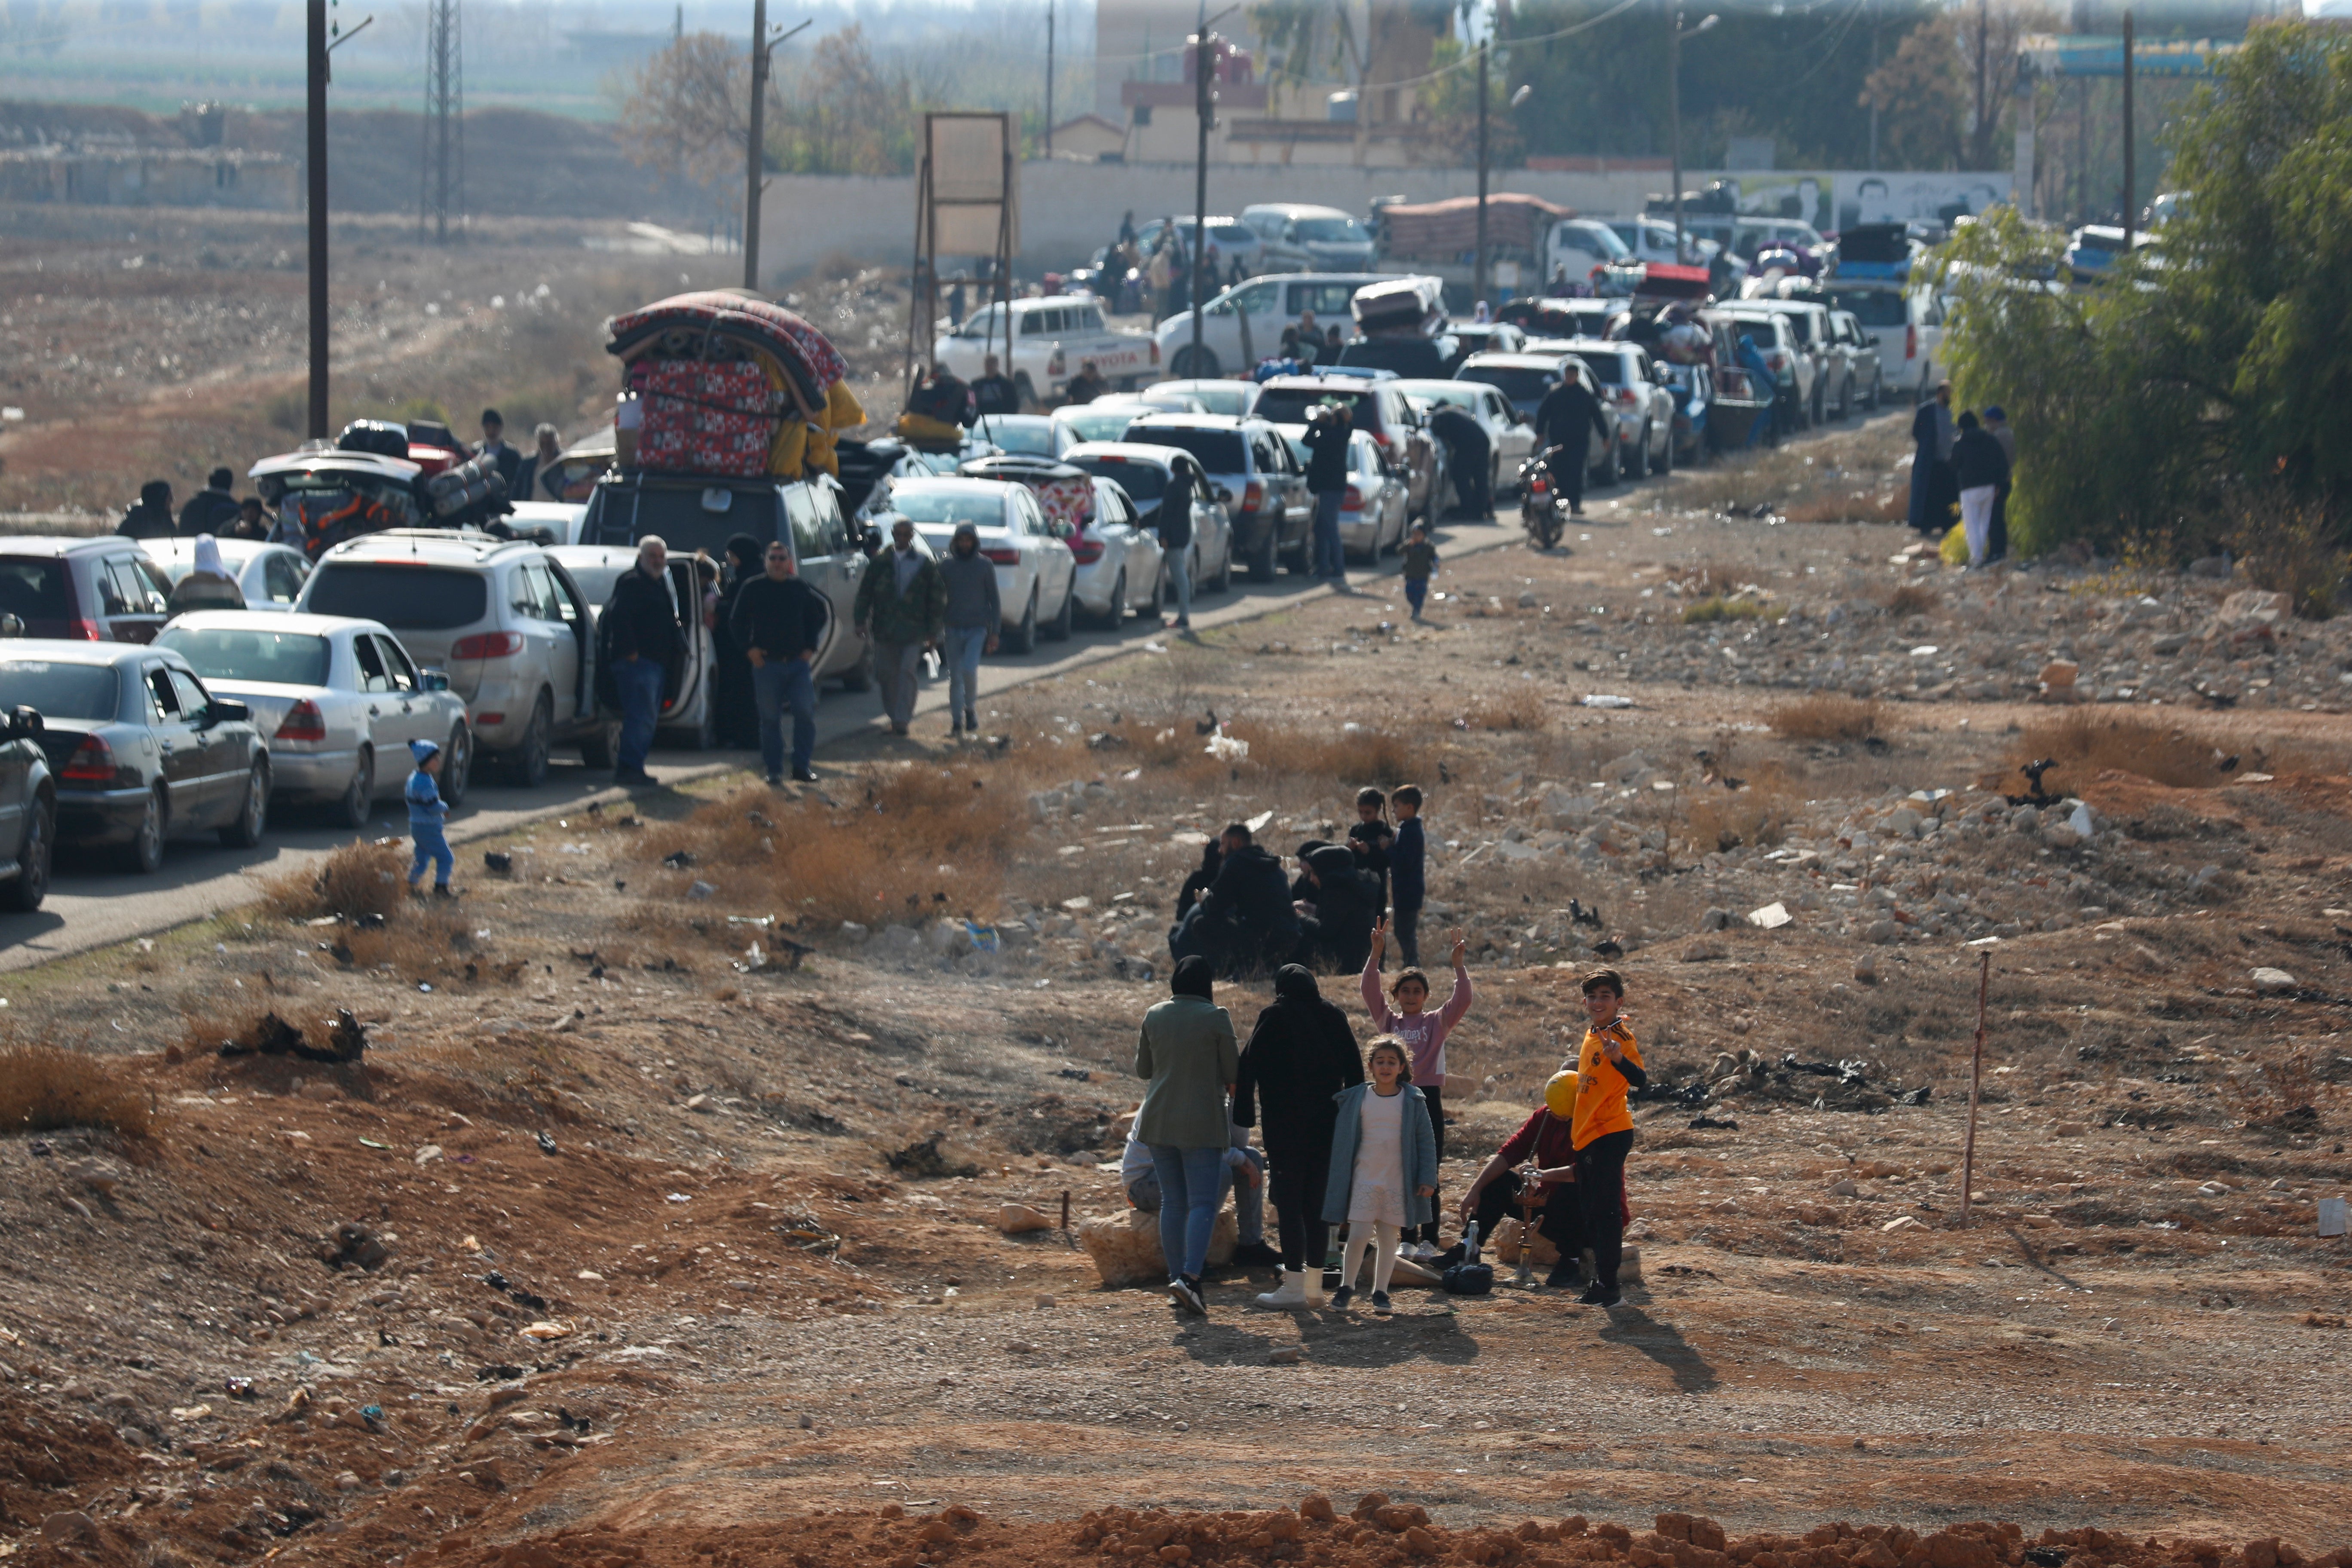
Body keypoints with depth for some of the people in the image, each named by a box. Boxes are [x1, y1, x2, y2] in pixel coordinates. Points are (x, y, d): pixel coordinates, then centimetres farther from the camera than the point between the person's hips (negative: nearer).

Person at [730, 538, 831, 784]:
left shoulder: (800, 589, 10)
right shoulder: (752, 588, 3)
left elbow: (815, 619, 21)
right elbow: (736, 622, 7)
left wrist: (811, 648, 9)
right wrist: (749, 648, -4)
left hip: (798, 662, 2)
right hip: (766, 662, -2)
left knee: (806, 713, -6)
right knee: (770, 718, 0)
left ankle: (802, 766, 4)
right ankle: (774, 770, 7)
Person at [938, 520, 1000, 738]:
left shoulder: (985, 565, 2)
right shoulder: (946, 566, 5)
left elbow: (994, 600, 5)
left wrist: (994, 632, 0)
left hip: (977, 628, -2)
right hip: (953, 628, 2)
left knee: (969, 670, -18)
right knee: (955, 677, 2)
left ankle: (971, 709, 5)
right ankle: (957, 723, 10)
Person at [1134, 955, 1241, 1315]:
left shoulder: (1155, 1017, 3)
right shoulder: (1215, 1018, -9)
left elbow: (1143, 1069, 14)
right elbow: (1233, 1073, -4)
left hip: (1159, 1120, 4)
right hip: (1202, 1121, -4)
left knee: (1172, 1201, 12)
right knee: (1203, 1201, -5)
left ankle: (1177, 1276, 12)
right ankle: (1190, 1276, -21)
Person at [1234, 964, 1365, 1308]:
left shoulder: (1274, 1017, -4)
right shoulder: (1333, 1016, 9)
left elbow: (1248, 1067, -9)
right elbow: (1354, 1070, 10)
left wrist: (1244, 1116, -7)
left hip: (1285, 1121, -5)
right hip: (1326, 1122, 5)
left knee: (1288, 1200, -3)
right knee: (1316, 1201, 11)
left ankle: (1294, 1287, -8)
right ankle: (1314, 1283, 13)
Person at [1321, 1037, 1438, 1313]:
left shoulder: (1413, 1101, 2)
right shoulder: (1355, 1099, 3)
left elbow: (1426, 1142, 4)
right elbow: (1341, 1140, 7)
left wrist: (1428, 1179, -4)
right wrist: (1336, 1180, 5)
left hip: (1399, 1183, 0)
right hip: (1363, 1180, 0)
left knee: (1388, 1237, 4)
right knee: (1359, 1236, -8)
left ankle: (1380, 1291, 15)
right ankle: (1346, 1286, 9)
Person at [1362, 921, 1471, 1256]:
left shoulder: (1437, 1022, 7)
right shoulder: (1388, 1021, 11)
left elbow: (1462, 1001, -5)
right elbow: (1371, 992, 0)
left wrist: (1459, 964, -14)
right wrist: (1376, 954, -10)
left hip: (1428, 1099, -2)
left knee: (1427, 1176, -1)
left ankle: (1429, 1240, 2)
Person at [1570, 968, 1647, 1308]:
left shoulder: (1621, 1036, -14)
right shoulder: (1592, 1035, 13)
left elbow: (1639, 1079, -29)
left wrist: (1619, 1059, -48)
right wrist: (1572, 1120, 29)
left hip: (1611, 1133, -10)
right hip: (1586, 1134, 10)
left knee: (1606, 1211, -9)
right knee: (1589, 1212, 14)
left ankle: (1608, 1287, -7)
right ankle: (1600, 1282, 23)